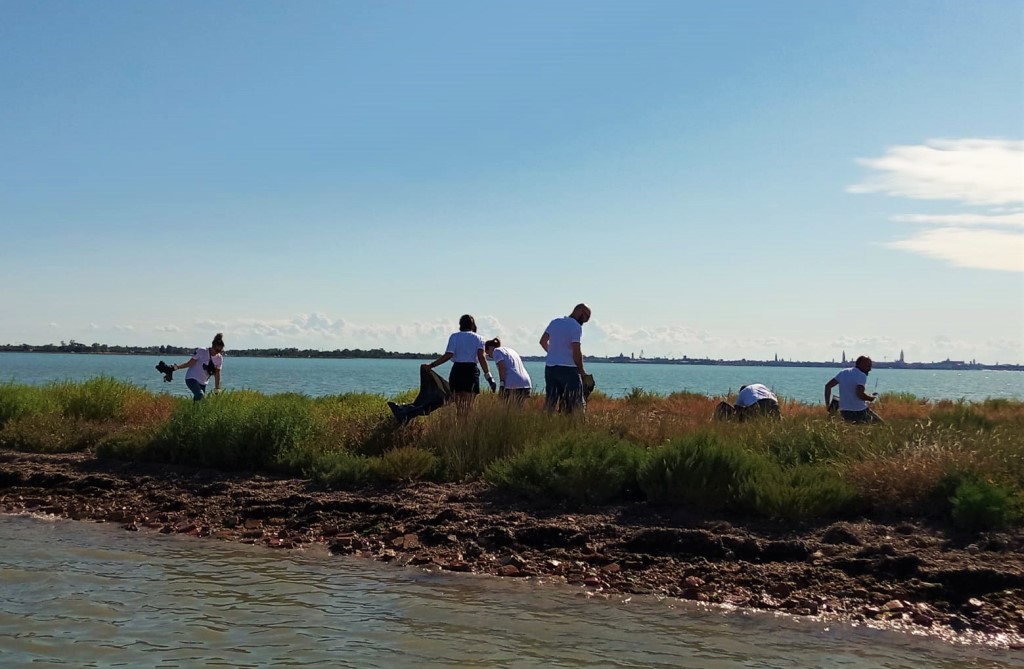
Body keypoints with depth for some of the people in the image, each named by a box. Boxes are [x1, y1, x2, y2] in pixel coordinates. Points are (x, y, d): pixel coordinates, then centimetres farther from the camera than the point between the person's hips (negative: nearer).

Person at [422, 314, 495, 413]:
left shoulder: (454, 336, 6)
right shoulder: (478, 338, 8)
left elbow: (448, 355, -4)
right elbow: (481, 357, -5)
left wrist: (431, 365, 1)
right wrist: (488, 375, -8)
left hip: (457, 369, 0)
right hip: (472, 370, 0)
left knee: (457, 404, 8)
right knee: (468, 405, -2)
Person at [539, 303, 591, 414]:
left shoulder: (555, 322, 11)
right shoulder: (576, 327, -9)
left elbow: (543, 341, 19)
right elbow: (576, 351, -14)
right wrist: (582, 371, -4)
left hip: (550, 367, 7)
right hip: (568, 368, -7)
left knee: (550, 403, 8)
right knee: (576, 404, -4)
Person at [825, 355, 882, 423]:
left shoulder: (843, 373, 10)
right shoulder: (862, 376, -11)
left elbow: (828, 386, 9)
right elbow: (860, 394, -25)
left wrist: (828, 405, 12)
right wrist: (872, 398, -7)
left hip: (844, 413, 7)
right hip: (859, 412, -7)